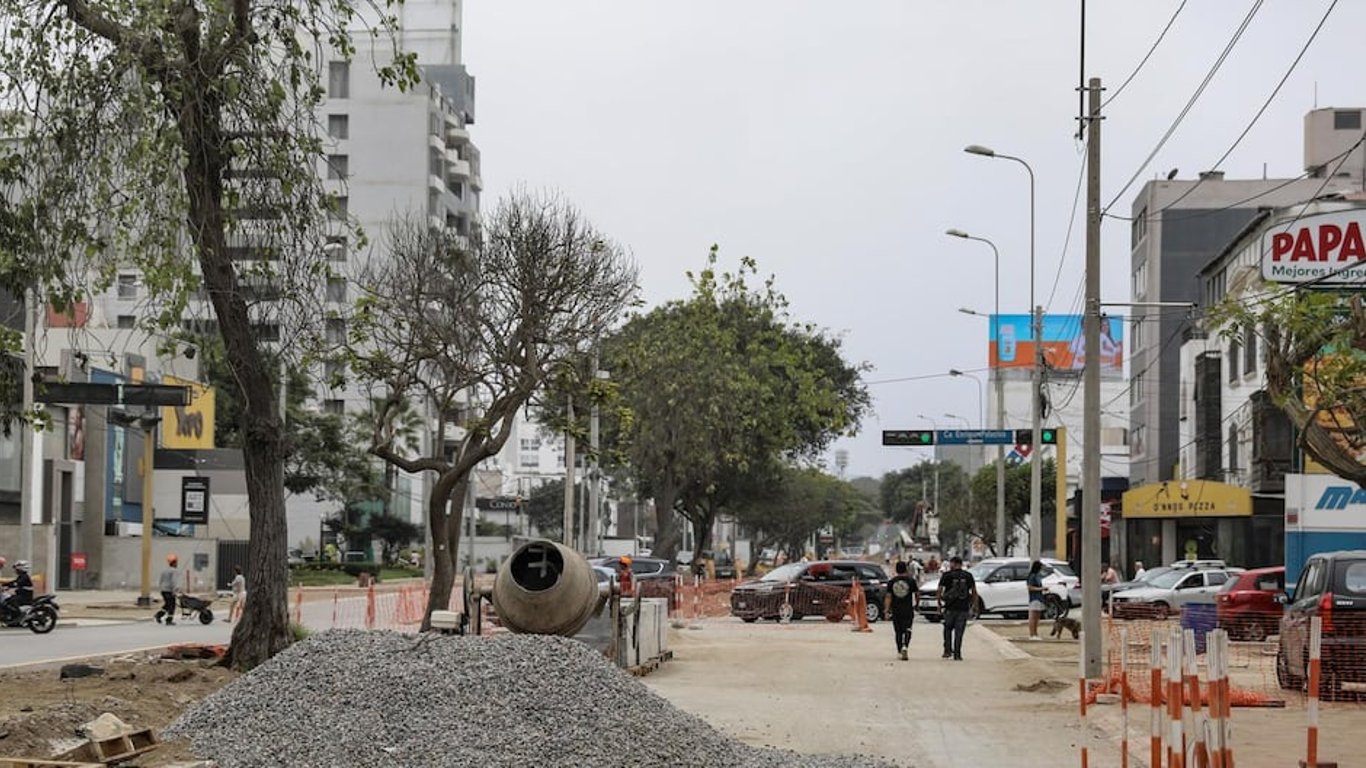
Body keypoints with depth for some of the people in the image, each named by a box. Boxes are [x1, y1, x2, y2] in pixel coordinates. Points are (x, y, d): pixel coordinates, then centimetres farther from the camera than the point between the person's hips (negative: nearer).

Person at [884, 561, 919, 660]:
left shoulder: (891, 582, 0)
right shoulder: (911, 581, -5)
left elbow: (888, 597, -2)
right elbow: (916, 594, 5)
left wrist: (887, 609, 1)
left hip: (895, 611, 2)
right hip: (908, 610, -2)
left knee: (898, 631, 13)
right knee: (907, 630, -1)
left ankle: (900, 651, 19)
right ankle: (905, 646, -25)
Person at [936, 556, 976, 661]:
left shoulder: (947, 575, -2)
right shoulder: (968, 576, 6)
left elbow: (939, 591, -4)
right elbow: (974, 592, 6)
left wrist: (939, 605, 5)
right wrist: (972, 605, 15)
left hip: (950, 608, -1)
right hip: (963, 608, 1)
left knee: (948, 629, 17)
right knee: (959, 632, 6)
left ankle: (947, 650, 10)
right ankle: (957, 654, 4)